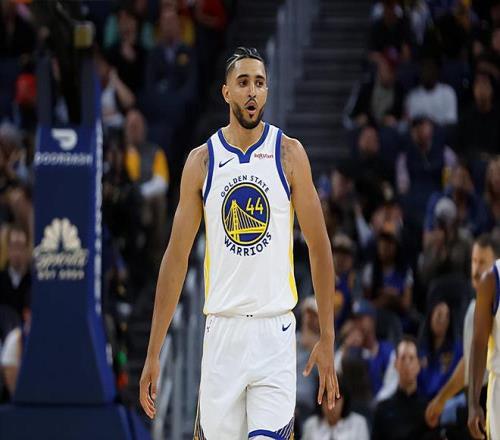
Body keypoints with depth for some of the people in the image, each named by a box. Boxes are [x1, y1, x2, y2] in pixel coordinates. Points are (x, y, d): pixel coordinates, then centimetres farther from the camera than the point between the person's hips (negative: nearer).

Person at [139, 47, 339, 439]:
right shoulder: (201, 161, 5)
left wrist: (327, 337, -1)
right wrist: (153, 352, 3)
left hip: (274, 332, -1)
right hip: (222, 330, 1)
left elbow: (319, 247, 5)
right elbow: (176, 257, 7)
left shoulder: (289, 153, 3)